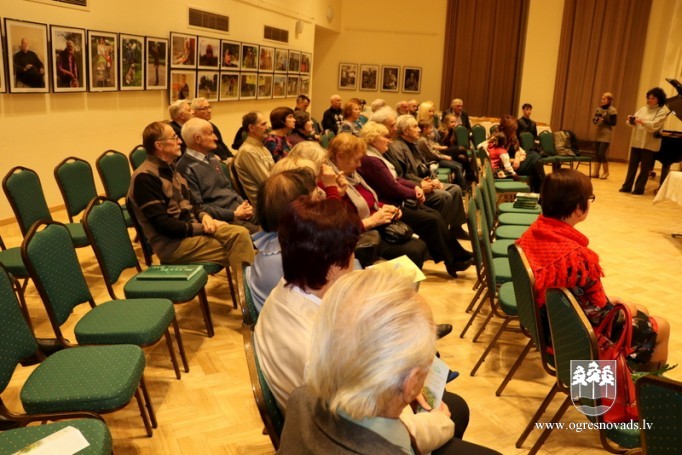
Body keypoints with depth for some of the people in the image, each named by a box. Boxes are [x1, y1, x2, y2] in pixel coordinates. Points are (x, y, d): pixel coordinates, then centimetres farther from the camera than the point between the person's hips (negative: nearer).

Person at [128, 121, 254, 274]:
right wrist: (202, 228, -16)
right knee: (237, 248, -19)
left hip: (192, 228, 8)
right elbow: (163, 224, -19)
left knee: (240, 233, -16)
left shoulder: (169, 169, 15)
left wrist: (204, 216, -3)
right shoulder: (145, 177, -14)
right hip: (172, 242, -8)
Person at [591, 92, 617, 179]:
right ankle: (595, 172, 11)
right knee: (596, 153, 5)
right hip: (598, 134, 6)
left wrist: (603, 119, -22)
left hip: (606, 135, -6)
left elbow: (613, 123, -12)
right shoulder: (599, 108, 9)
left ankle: (606, 172, 8)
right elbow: (594, 119, 15)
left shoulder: (612, 110, -8)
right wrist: (595, 120, -7)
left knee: (602, 153, -8)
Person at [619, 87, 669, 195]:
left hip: (649, 144, -5)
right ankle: (627, 186, 10)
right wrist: (631, 120, -15)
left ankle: (639, 188, 9)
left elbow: (654, 126, -19)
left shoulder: (662, 111, -4)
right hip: (636, 141, 5)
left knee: (645, 168, 2)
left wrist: (642, 122, -34)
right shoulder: (644, 109, 13)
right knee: (632, 165, 5)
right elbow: (634, 123, 8)